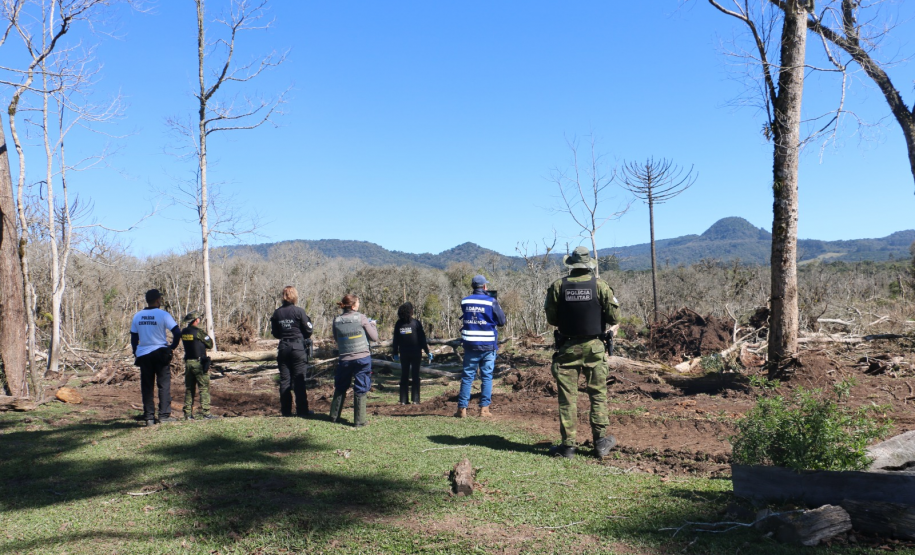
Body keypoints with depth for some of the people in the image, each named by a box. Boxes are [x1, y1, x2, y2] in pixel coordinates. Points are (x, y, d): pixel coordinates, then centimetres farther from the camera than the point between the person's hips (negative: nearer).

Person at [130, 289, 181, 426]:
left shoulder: (137, 316, 7)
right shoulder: (163, 314, -8)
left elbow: (133, 337, 11)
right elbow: (177, 332, -14)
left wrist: (136, 354, 17)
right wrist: (172, 347, 0)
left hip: (143, 354, 4)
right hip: (160, 352, -4)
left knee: (147, 387, 8)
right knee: (164, 384, 3)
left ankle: (149, 417, 9)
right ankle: (164, 415, 0)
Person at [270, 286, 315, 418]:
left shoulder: (277, 313, 2)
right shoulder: (299, 312, -11)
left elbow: (275, 333, 8)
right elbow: (308, 330, -8)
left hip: (283, 348, 3)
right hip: (298, 347, -3)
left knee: (284, 380, 9)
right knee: (299, 380, 1)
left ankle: (285, 410, 12)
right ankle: (302, 410, 3)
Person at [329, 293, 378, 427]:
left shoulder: (337, 321, -3)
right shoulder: (361, 318, -12)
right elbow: (374, 337, -6)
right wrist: (372, 325, 12)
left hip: (344, 360, 3)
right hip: (362, 358, -3)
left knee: (340, 388, 20)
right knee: (360, 391, 5)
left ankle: (334, 416, 29)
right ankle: (359, 421, 7)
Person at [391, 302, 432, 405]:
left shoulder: (398, 324, 0)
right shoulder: (416, 323, -8)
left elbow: (395, 340, 4)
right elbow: (422, 339, -7)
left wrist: (395, 353, 14)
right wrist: (427, 352, 0)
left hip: (404, 354, 2)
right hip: (416, 353, -2)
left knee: (404, 376, 10)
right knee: (415, 375, 4)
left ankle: (403, 400, 9)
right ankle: (415, 399, 1)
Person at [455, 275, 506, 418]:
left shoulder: (465, 301, 2)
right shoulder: (491, 301, -8)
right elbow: (502, 321, -3)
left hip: (470, 345, 2)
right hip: (488, 345, -2)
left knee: (467, 376, 8)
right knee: (487, 377, 6)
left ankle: (462, 408, 8)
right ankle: (484, 408, 6)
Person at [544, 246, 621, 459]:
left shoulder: (558, 286, -5)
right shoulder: (600, 285, -6)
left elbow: (551, 319, 1)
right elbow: (614, 317, -5)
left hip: (567, 347, 0)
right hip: (594, 347, 0)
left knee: (567, 397, 5)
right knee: (598, 395, 11)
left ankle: (568, 445, 7)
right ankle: (601, 441, 14)